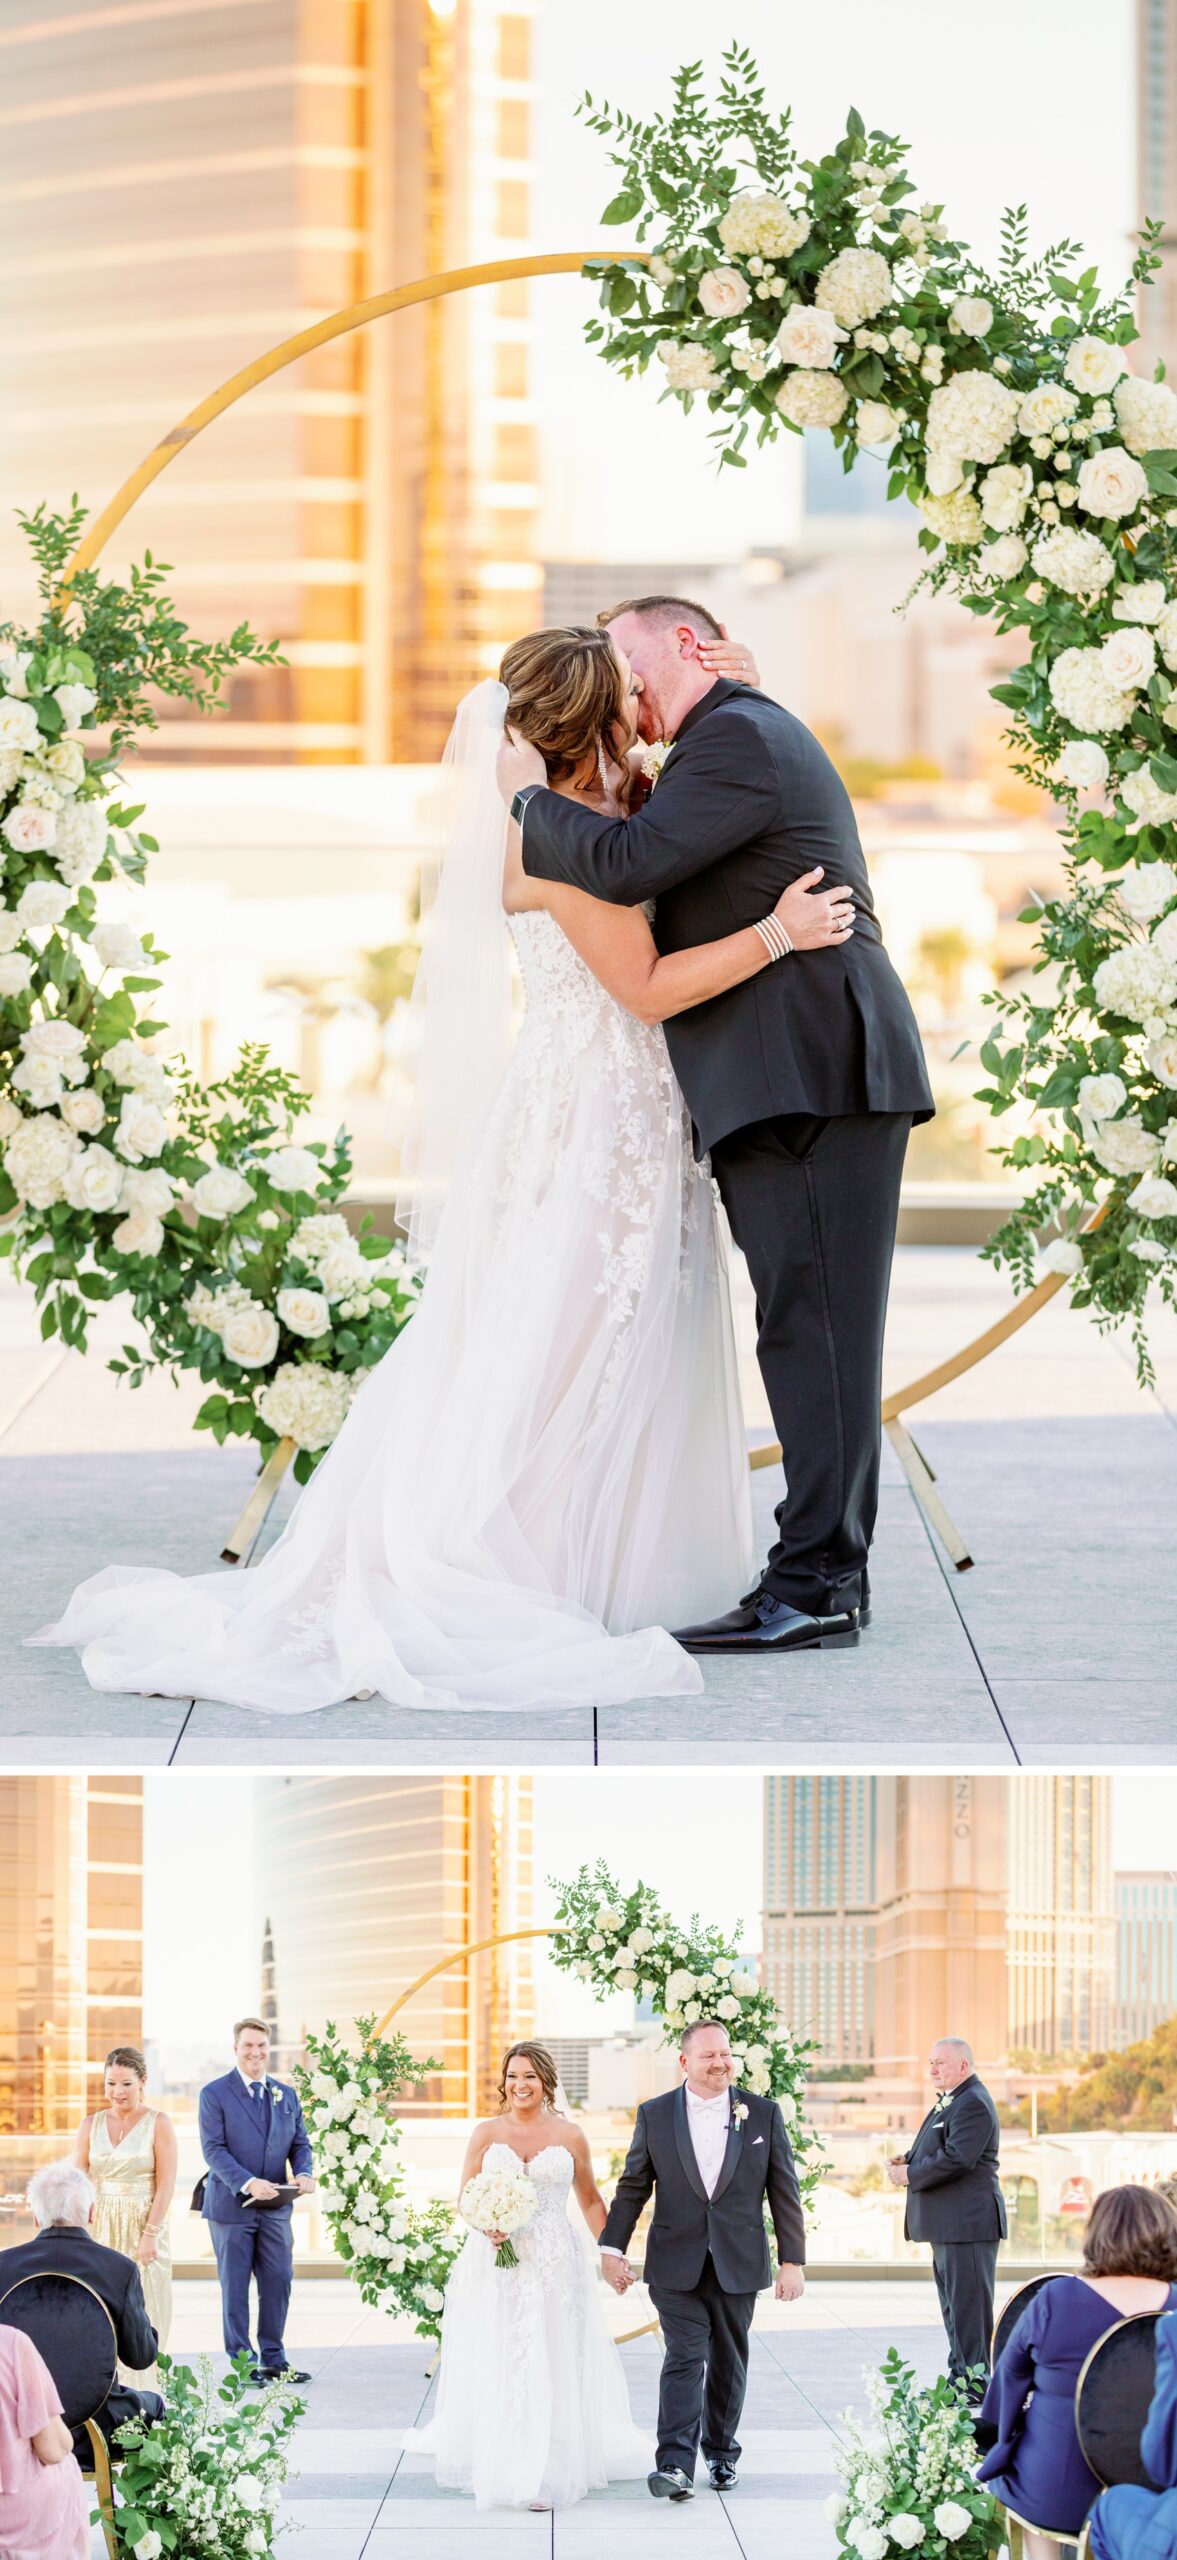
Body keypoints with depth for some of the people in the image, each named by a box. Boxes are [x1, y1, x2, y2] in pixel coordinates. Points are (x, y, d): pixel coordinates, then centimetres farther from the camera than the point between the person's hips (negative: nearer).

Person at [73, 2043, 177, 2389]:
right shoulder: (91, 2124, 8)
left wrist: (150, 2234, -15)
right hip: (100, 2230, 3)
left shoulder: (158, 2123, -2)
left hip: (144, 2228, -3)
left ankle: (143, 2395, 4)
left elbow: (166, 2185, -6)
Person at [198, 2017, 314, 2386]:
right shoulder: (215, 2094, -4)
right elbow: (213, 2150, -12)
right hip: (232, 2205, -4)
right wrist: (247, 2183, -25)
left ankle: (273, 2358, 16)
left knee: (278, 2283, 5)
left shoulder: (286, 2095, 12)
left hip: (276, 2207, 4)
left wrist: (303, 2173, -10)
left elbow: (299, 2143, 13)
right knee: (235, 2286, 2)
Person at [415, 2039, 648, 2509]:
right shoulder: (487, 2132, 5)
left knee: (549, 2369, -5)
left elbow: (591, 2201, 14)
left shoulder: (569, 2136, 5)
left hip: (553, 2265, -1)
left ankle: (542, 2474, -3)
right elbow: (466, 2196, 8)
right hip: (493, 2268, 1)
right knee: (494, 2369, 2)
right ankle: (497, 2464, 16)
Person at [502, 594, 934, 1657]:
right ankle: (830, 1570, 8)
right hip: (793, 1084, 10)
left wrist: (532, 796, -2)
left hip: (813, 1078, -10)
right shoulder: (755, 736, 26)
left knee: (813, 1322, -12)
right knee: (810, 1327, 8)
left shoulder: (736, 736, -7)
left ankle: (814, 1583, -14)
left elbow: (626, 865, -17)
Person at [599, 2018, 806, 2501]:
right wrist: (612, 2248, 0)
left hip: (738, 2265, 1)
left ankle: (720, 2452, 26)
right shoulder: (655, 2115, 2)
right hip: (676, 2266, -1)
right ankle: (675, 2465, -17)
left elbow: (785, 2191, 4)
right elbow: (632, 2188, 7)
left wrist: (792, 2261, 0)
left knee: (728, 2364, 10)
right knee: (684, 2359, -10)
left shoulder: (764, 2114, 3)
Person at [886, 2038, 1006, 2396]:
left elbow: (957, 2158, -25)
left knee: (968, 2303, -8)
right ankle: (960, 2376, 23)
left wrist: (910, 2175, -16)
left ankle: (974, 2381, -6)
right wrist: (907, 2160, 7)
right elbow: (939, 2152, 28)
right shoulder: (949, 2103, 20)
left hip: (968, 2224, -11)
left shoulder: (973, 2104, -15)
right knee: (954, 2303, 16)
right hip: (948, 2225, 11)